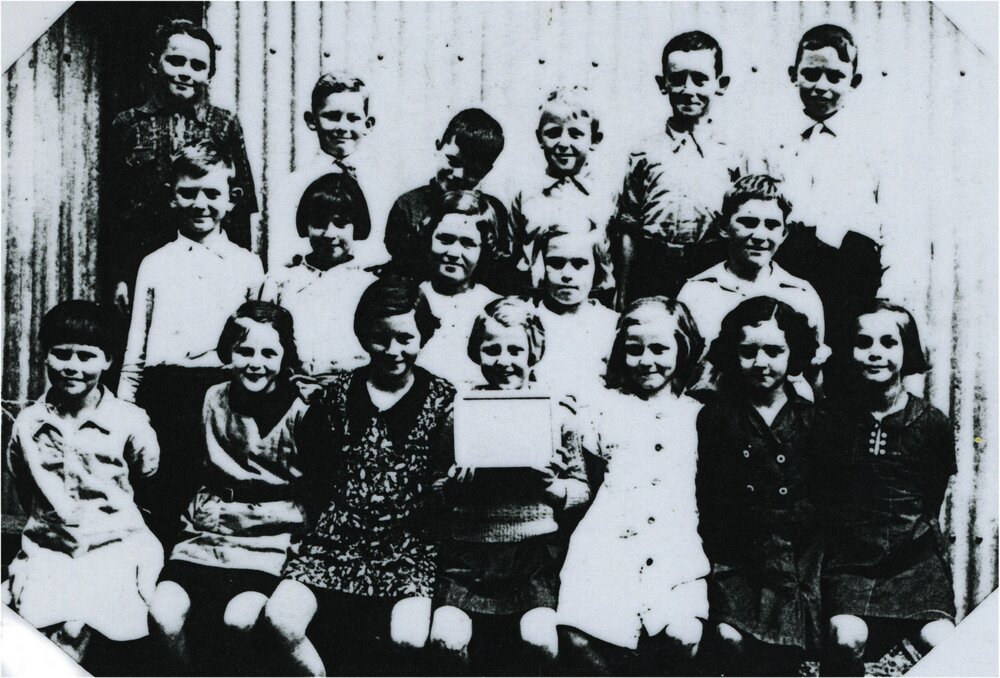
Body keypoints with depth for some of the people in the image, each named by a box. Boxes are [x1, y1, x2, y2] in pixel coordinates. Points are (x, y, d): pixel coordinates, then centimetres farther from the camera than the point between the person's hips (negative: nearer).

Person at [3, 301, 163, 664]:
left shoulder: (129, 422, -3)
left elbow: (150, 483, 8)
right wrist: (53, 525, 11)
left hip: (114, 549, -2)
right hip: (49, 549, 3)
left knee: (74, 627, -28)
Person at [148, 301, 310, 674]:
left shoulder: (301, 412, -3)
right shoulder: (213, 399, 10)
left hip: (270, 543, -4)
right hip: (206, 535, 4)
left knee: (240, 618, -30)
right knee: (164, 613, -21)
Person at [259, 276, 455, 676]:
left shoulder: (441, 399, 5)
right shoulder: (338, 395, 10)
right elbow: (312, 471, 15)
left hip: (411, 545, -2)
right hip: (338, 539, 2)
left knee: (409, 638, -26)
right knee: (280, 621, -21)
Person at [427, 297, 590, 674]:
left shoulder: (559, 415, 4)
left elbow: (581, 490, 8)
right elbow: (434, 492, 10)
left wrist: (553, 487, -11)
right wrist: (452, 485, -10)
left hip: (536, 549, -1)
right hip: (468, 551, 1)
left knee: (537, 639, -18)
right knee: (447, 637, -15)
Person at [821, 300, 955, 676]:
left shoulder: (932, 423, 4)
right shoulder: (835, 418, 3)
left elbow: (931, 504, 13)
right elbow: (822, 493, 9)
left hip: (916, 559, 1)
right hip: (848, 560, 0)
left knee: (942, 642, -22)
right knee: (846, 638, -25)